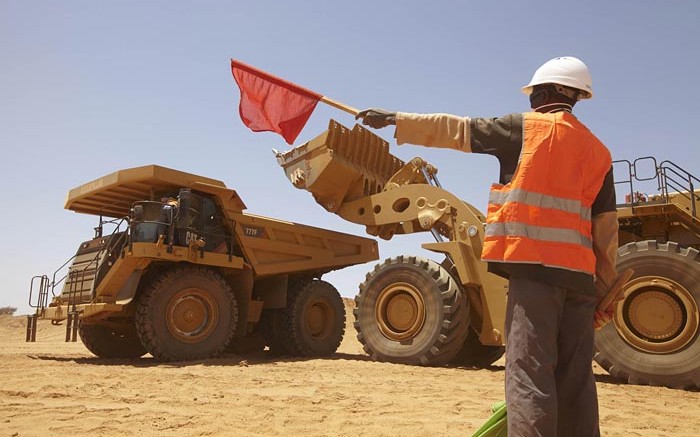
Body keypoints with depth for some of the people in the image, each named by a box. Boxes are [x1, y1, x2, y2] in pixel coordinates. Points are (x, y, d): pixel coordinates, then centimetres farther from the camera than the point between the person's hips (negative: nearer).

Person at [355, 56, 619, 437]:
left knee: (529, 372, -8)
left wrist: (395, 120, 18)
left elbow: (457, 130, 8)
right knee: (574, 377, 10)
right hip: (578, 273, 7)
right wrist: (604, 294, 17)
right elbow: (606, 230, 14)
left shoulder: (526, 127, 4)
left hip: (535, 264, -6)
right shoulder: (598, 152, 19)